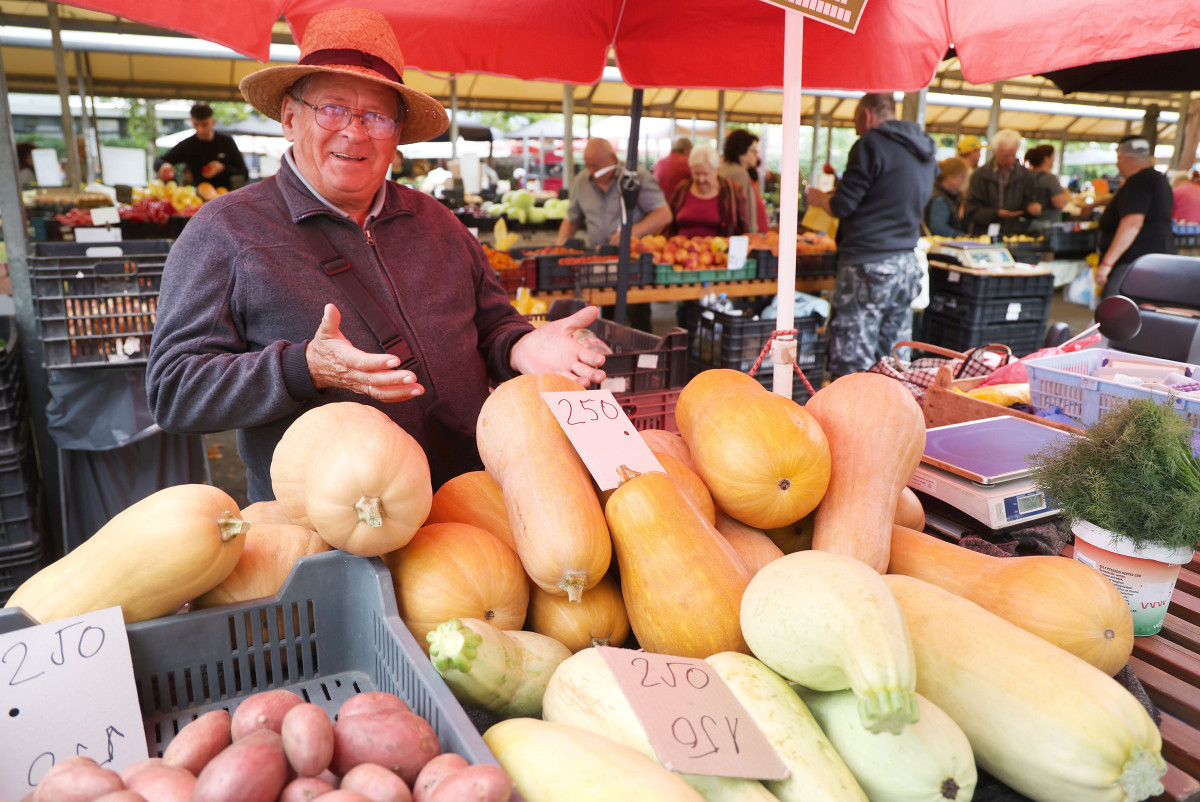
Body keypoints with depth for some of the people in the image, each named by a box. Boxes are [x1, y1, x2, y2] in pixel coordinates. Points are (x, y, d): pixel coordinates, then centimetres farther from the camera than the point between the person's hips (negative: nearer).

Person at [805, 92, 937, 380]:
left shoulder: (871, 144, -8)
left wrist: (818, 197, 11)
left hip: (867, 264, -8)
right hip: (907, 263, 8)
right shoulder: (925, 151, 16)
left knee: (851, 367, -4)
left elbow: (842, 206, -10)